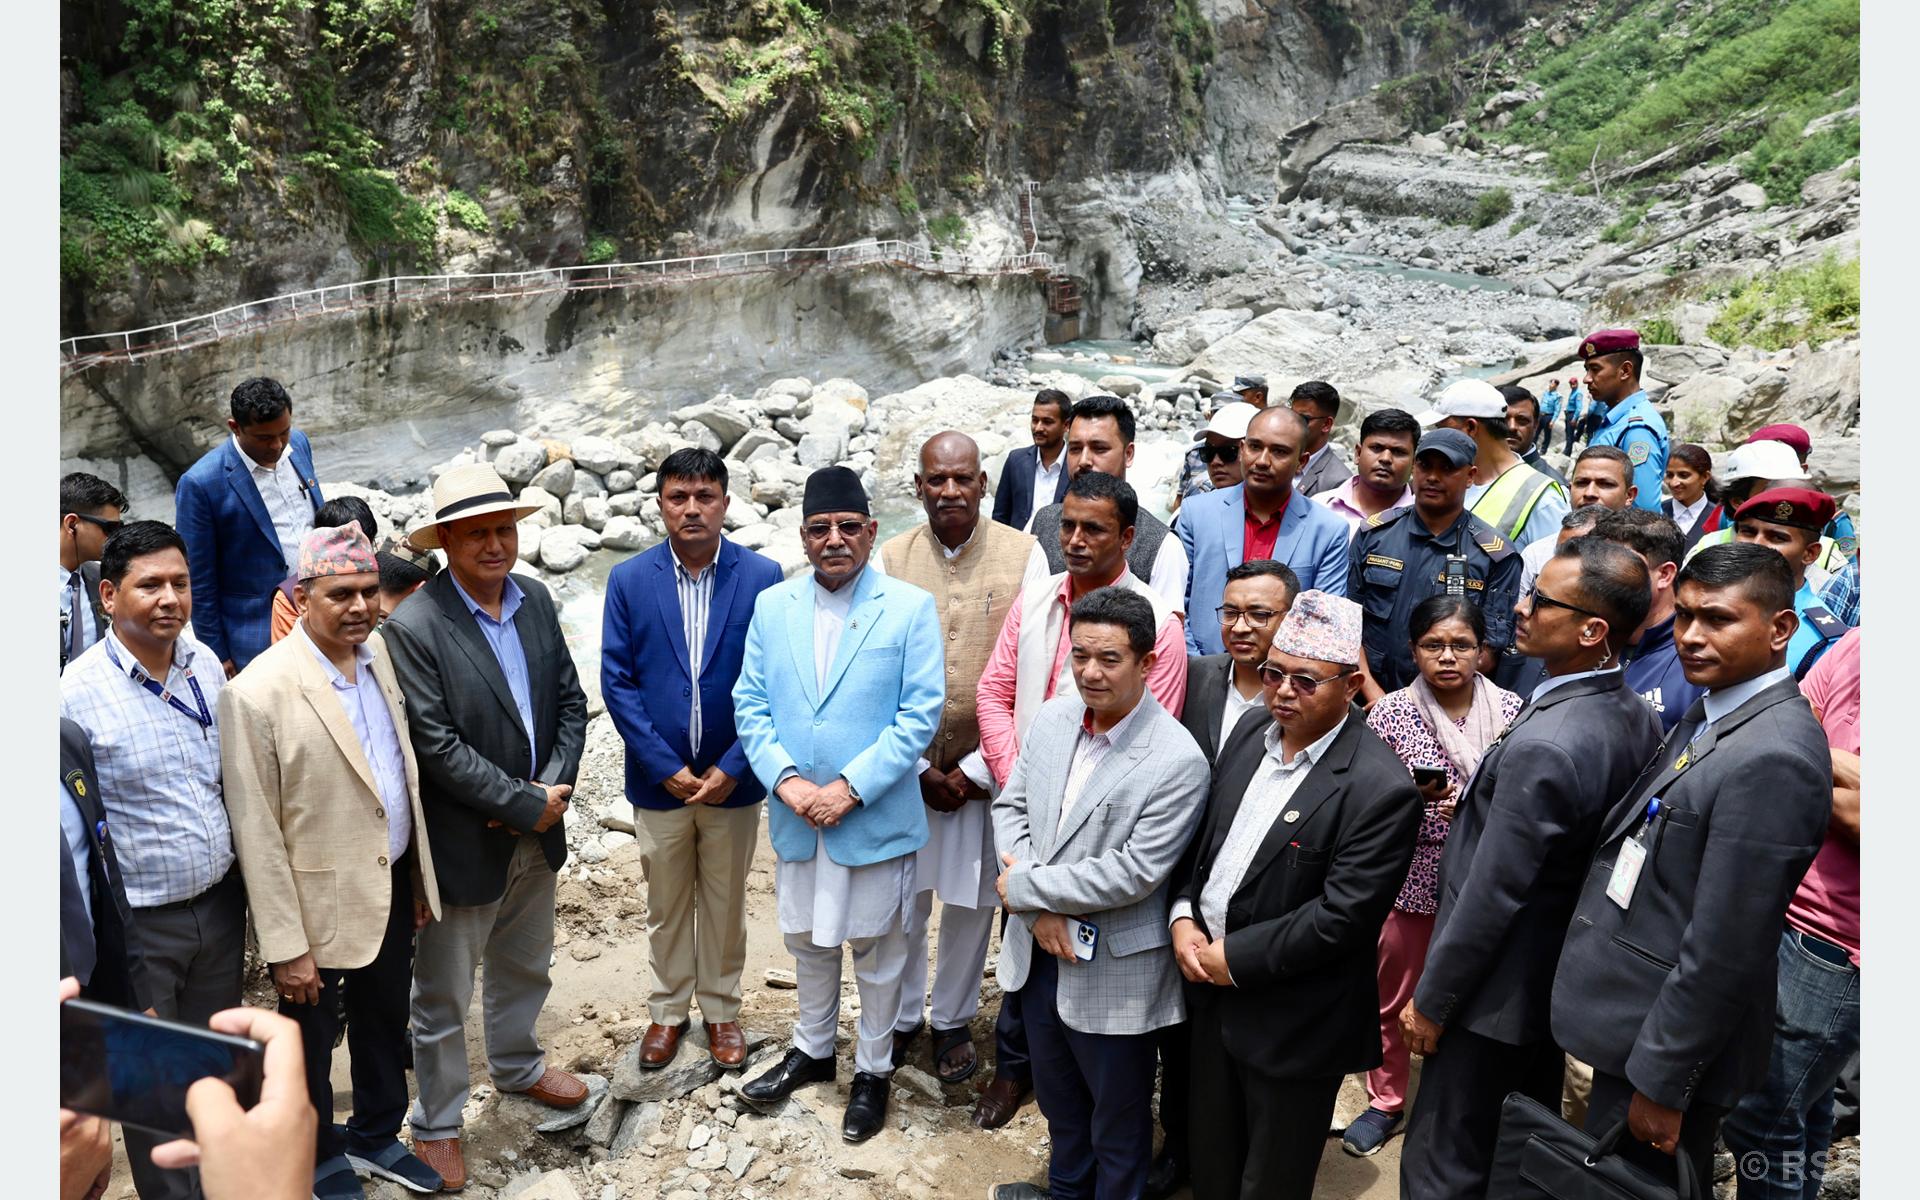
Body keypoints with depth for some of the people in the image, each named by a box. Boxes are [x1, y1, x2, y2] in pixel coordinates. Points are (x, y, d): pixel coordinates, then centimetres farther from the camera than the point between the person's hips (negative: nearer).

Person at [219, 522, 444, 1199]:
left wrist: (419, 877, 11)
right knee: (312, 1041, 17)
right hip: (320, 902, -6)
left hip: (392, 886, 6)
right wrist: (286, 946, -15)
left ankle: (376, 1138, 47)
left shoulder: (379, 655, -3)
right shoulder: (259, 692, -22)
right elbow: (256, 833, -18)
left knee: (385, 1022, 24)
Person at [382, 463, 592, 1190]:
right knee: (443, 996, 11)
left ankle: (516, 1066, 51)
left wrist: (555, 787, -12)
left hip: (537, 830, 6)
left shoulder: (535, 600, -1)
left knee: (524, 968, 27)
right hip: (463, 844, -6)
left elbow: (570, 701, 3)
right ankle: (435, 1125, 31)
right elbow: (437, 745, -23)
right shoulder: (413, 627, -21)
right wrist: (527, 805, -19)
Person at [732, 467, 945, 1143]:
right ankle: (811, 1050, 42)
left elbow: (920, 713, -13)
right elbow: (750, 705, 2)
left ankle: (873, 1069, 32)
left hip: (876, 817, -3)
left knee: (876, 947, 12)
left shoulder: (910, 608, -10)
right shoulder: (773, 607, 2)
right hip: (797, 815, 4)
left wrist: (850, 788, -19)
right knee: (808, 938, 20)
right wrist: (786, 779, -14)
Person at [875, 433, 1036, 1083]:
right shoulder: (889, 559, -3)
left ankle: (953, 1020, 34)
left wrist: (978, 768, -9)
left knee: (972, 902, 12)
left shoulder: (1023, 555, -8)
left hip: (985, 769, -1)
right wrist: (918, 769, -6)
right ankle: (901, 1016, 34)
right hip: (907, 767, 1)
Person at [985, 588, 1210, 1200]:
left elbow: (1134, 873, -25)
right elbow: (1010, 807, 2)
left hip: (1113, 972, -6)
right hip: (1039, 951, 6)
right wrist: (1042, 910, -12)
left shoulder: (1177, 760, -23)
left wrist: (1024, 887, -18)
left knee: (1117, 1118, 16)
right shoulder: (1051, 717, -3)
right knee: (1058, 1097, 29)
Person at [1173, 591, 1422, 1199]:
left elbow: (1343, 917, -23)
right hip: (1213, 995, 7)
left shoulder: (1380, 789, -21)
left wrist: (1235, 959, -18)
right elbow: (1205, 840, 13)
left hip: (1293, 1024, -6)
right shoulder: (1252, 743, 3)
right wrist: (1183, 917, -4)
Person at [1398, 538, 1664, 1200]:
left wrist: (1431, 1002, -12)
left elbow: (1491, 896, -24)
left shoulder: (1542, 748, -31)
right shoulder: (1637, 717, -3)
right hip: (1565, 979, 9)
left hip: (1497, 994, -9)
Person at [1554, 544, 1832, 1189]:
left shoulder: (1770, 759, -26)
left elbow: (1725, 952, -25)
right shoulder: (1712, 712, 6)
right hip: (1633, 1019, 9)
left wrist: (1662, 1085, -18)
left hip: (1669, 1036, -9)